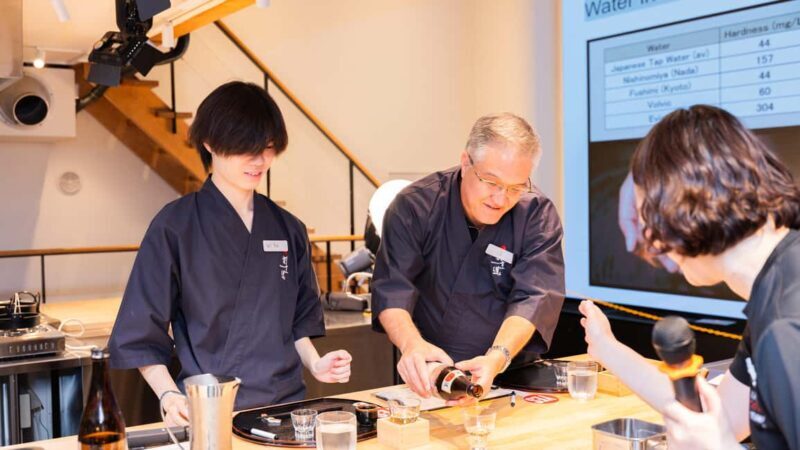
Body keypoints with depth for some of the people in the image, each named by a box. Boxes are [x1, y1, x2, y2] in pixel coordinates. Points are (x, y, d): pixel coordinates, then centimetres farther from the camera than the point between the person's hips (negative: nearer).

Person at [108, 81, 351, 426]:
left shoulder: (288, 228, 8)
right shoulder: (175, 227, -5)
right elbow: (143, 336, -2)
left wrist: (315, 364, 3)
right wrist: (169, 396, -14)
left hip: (287, 403, 4)